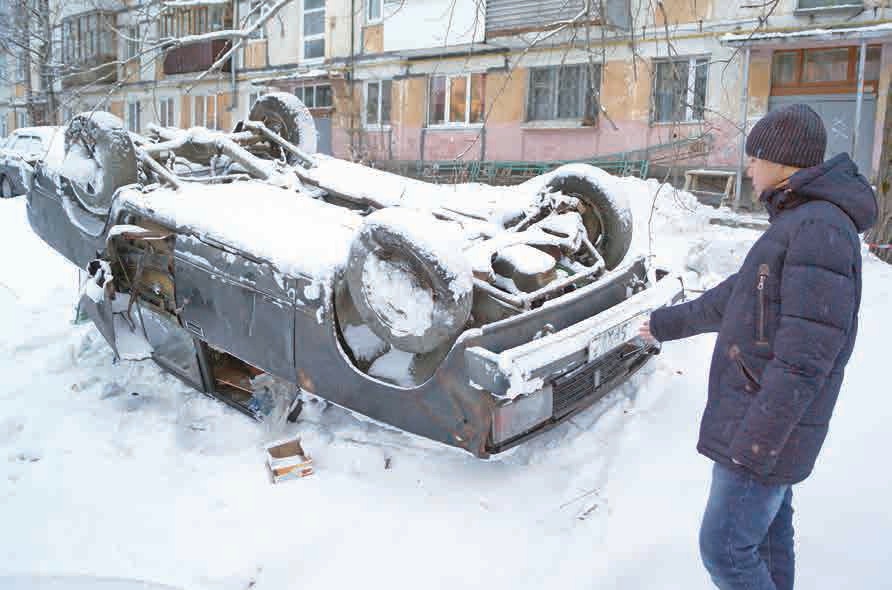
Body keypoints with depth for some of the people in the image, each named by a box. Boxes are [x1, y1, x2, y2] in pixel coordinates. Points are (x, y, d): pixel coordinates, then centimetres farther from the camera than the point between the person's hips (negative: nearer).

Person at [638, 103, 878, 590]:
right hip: (769, 419, 10)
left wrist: (754, 443, -25)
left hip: (767, 426, -10)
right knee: (768, 531, 20)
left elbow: (807, 354, -26)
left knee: (725, 548, 1)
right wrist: (668, 323, 33)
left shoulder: (821, 227, -21)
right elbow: (733, 298, 23)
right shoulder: (798, 226, 11)